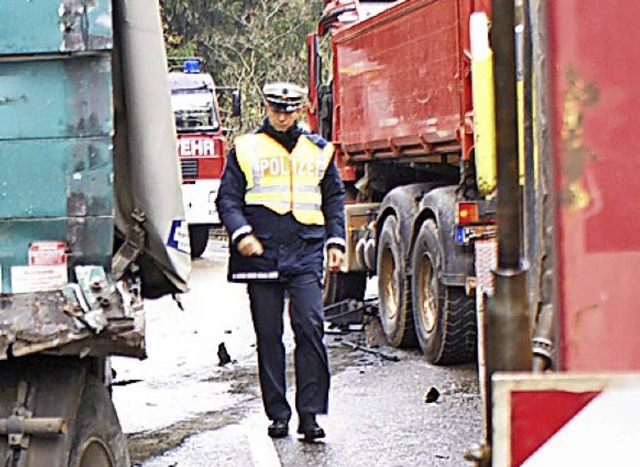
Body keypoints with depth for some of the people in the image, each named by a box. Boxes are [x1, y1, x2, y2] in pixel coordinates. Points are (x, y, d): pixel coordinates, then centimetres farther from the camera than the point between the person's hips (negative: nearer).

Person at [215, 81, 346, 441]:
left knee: (310, 328, -11)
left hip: (306, 252, 0)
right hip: (261, 253, 0)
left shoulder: (318, 150, 14)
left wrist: (335, 241, 9)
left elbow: (334, 198, 20)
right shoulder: (246, 149, 8)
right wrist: (241, 233, -10)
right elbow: (228, 198, 6)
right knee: (269, 336, 3)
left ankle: (310, 413, -8)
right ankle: (278, 413, 11)